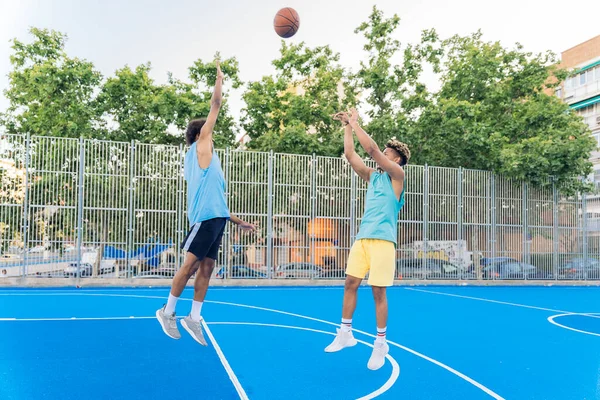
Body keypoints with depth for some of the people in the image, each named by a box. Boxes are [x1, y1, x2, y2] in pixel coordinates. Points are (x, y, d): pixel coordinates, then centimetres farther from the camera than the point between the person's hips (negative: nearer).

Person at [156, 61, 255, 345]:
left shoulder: (204, 157, 25)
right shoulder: (199, 148, 3)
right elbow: (215, 107, 2)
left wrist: (237, 221, 24)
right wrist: (219, 79, 12)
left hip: (216, 216, 9)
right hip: (206, 217, -9)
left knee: (206, 268, 7)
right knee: (190, 265, -5)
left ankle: (194, 318, 12)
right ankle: (167, 311, 8)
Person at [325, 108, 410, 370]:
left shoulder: (397, 174, -1)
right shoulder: (372, 176, 19)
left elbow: (371, 148, -11)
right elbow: (350, 155, 16)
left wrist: (355, 122, -3)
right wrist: (347, 127, 13)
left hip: (382, 239, -6)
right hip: (362, 238, 6)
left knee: (378, 291, -3)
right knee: (350, 284, 4)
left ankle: (381, 344, 9)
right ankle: (345, 333, 15)